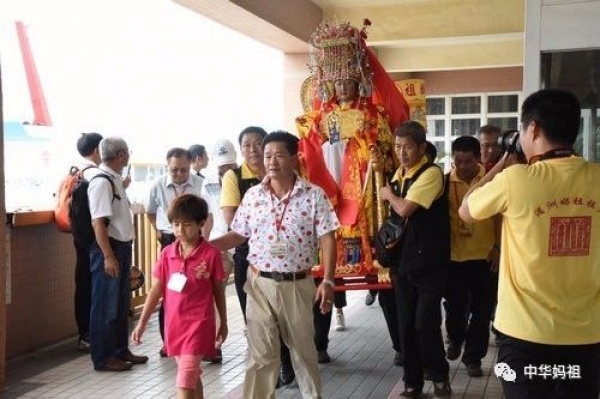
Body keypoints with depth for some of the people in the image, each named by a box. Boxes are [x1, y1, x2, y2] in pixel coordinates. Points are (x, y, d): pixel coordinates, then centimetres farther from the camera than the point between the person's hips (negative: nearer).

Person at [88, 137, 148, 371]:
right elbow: (98, 223, -21)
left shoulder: (115, 180, 11)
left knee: (122, 303, 17)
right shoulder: (101, 182, -17)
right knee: (105, 305, 0)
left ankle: (120, 350, 29)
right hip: (108, 248, -9)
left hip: (123, 247, 10)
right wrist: (108, 256, -23)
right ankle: (103, 357, 10)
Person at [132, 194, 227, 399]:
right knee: (192, 376, 19)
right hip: (174, 324, 5)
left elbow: (218, 291, 0)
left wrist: (223, 323, 7)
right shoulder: (167, 253, 1)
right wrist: (142, 323, 4)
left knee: (184, 382, -8)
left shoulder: (211, 254, -10)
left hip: (198, 324, -4)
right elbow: (156, 290, 5)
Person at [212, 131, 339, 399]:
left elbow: (327, 239, -7)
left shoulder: (314, 195, -6)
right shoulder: (252, 195, 2)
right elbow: (239, 234, 9)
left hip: (297, 284, -1)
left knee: (303, 347, 15)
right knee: (260, 352, 7)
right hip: (259, 282, 2)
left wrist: (328, 281, -14)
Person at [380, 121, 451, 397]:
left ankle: (440, 377, 16)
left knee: (425, 324, -7)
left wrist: (390, 194, -4)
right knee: (405, 325, 9)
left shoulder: (431, 173, -14)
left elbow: (405, 209, -22)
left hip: (429, 262, -7)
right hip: (403, 260, 7)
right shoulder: (400, 173, 9)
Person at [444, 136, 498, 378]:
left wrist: (498, 247, -1)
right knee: (454, 306, 13)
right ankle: (455, 339, 42)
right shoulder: (445, 182, -5)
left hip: (484, 256, 0)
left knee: (481, 310, 7)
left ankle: (473, 356, 22)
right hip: (454, 256, 1)